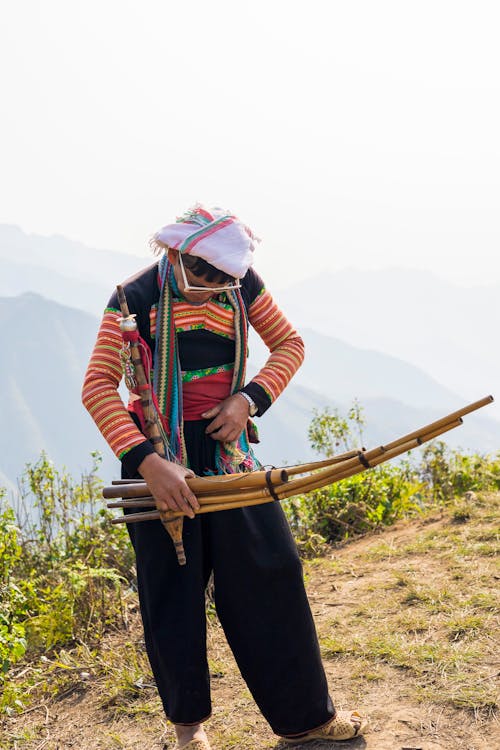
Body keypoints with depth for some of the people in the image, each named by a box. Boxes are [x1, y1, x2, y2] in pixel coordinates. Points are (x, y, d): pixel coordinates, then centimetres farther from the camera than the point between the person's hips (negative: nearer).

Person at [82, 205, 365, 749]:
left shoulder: (242, 284, -2)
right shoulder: (137, 297, -13)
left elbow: (289, 344, 8)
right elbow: (98, 388, -19)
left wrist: (249, 398, -11)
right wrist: (149, 463, -29)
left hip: (226, 446, 3)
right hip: (159, 454, -3)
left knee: (271, 572, 4)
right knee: (172, 589, 6)